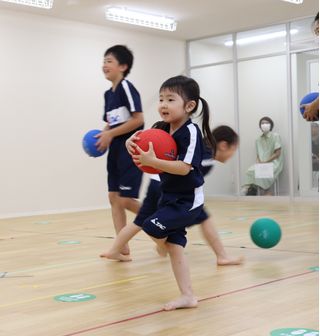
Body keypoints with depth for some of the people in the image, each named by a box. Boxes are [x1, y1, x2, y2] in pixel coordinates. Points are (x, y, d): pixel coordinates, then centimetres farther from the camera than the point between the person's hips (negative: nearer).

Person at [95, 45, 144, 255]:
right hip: (116, 152, 9)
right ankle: (122, 247, 9)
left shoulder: (126, 87, -12)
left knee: (126, 200, -10)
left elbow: (138, 119, -20)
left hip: (131, 151, -9)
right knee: (114, 198, 5)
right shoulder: (109, 94, 14)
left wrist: (110, 134, -18)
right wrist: (102, 136, 0)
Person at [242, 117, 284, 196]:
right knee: (251, 171, -27)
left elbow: (277, 153, -6)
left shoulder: (275, 136, 0)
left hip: (274, 163, -5)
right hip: (261, 164, 5)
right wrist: (259, 163, -7)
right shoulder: (258, 140, 16)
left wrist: (265, 161, -13)